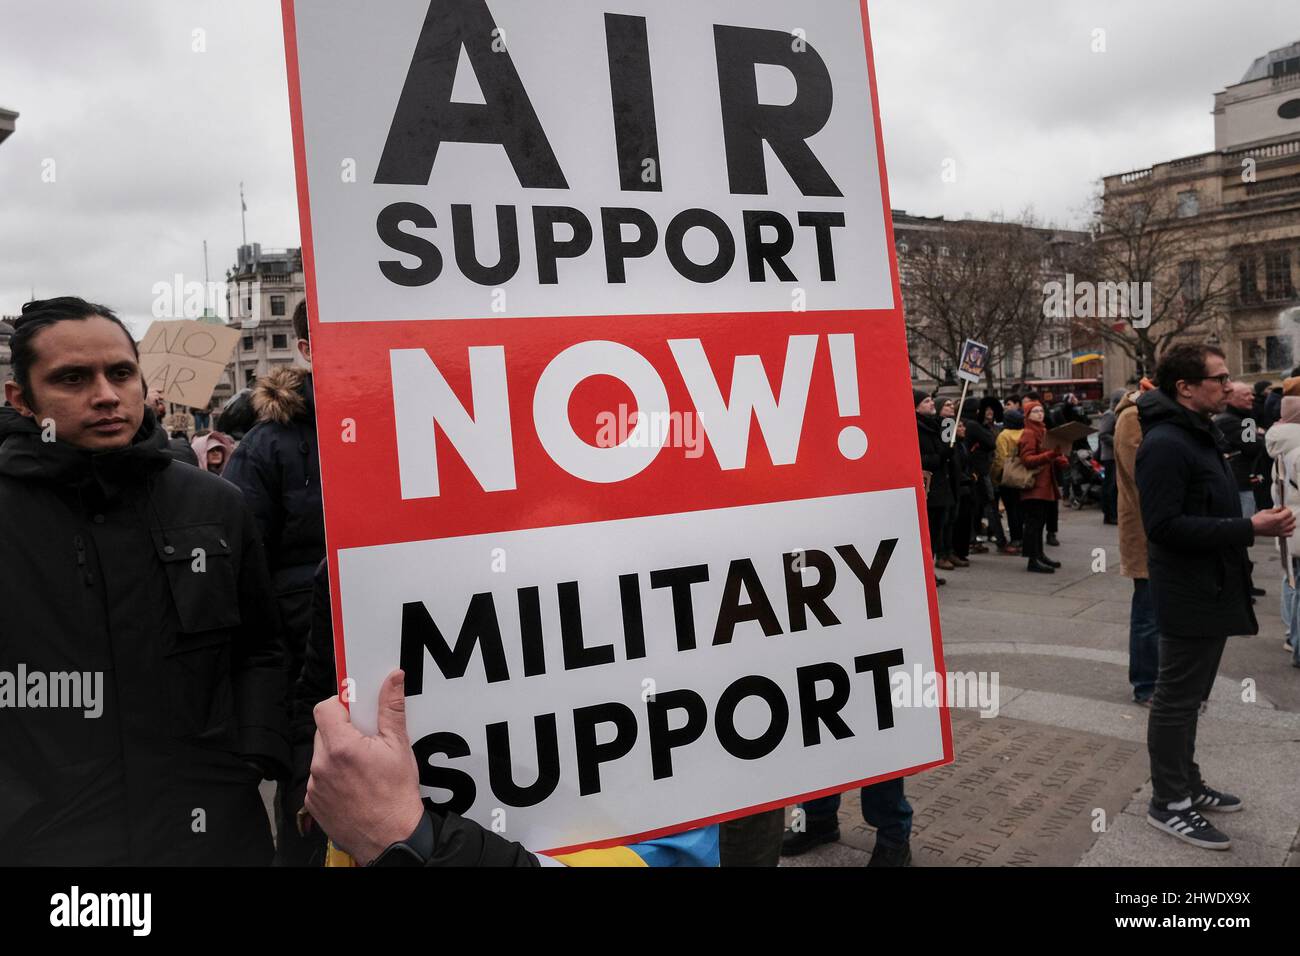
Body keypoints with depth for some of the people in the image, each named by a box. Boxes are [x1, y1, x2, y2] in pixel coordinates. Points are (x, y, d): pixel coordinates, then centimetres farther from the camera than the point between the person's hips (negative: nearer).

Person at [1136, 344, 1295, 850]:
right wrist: (1248, 529, -24)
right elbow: (1165, 525, -27)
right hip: (1189, 595, -10)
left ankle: (1186, 783, 33)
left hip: (1211, 590, 10)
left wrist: (1256, 518, 5)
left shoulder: (1199, 435, 14)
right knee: (1176, 700, 1)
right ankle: (1169, 804, 13)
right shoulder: (1165, 443, -20)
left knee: (1189, 697, 19)